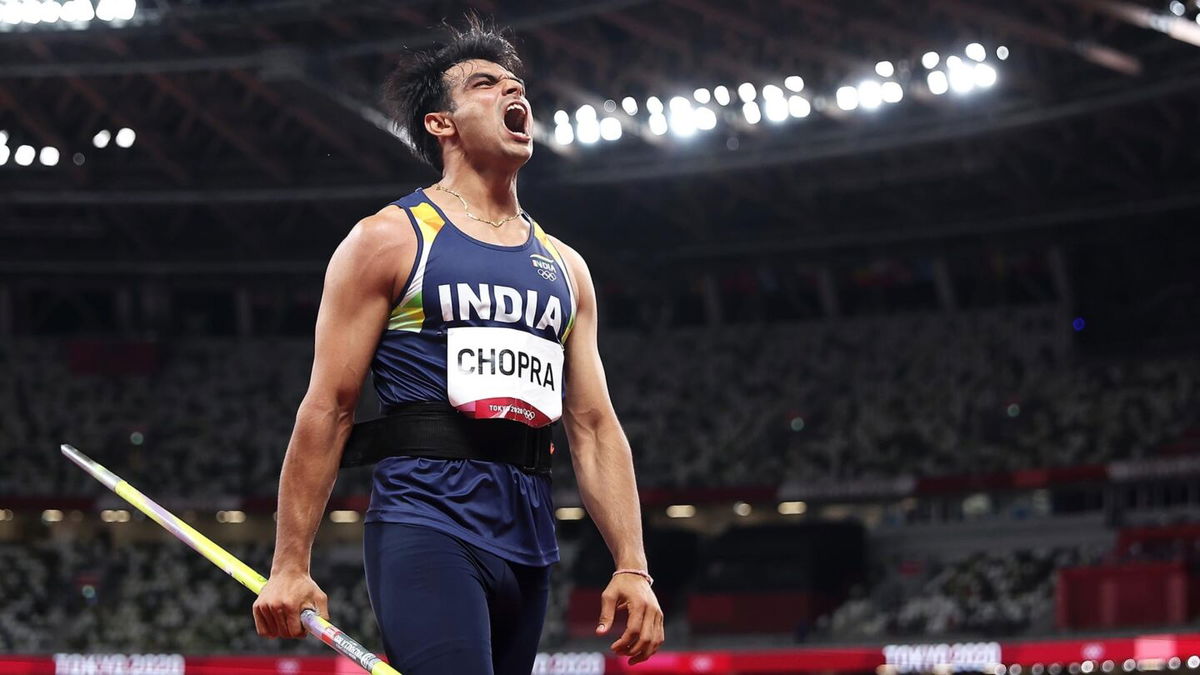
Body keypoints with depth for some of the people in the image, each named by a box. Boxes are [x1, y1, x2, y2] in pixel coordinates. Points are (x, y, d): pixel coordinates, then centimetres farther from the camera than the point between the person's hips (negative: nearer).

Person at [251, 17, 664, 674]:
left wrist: (632, 566, 6)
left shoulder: (565, 267, 20)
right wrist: (290, 566, -6)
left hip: (528, 540, 6)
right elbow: (327, 408, -1)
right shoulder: (389, 239, 3)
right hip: (426, 525, -6)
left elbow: (594, 426, 17)